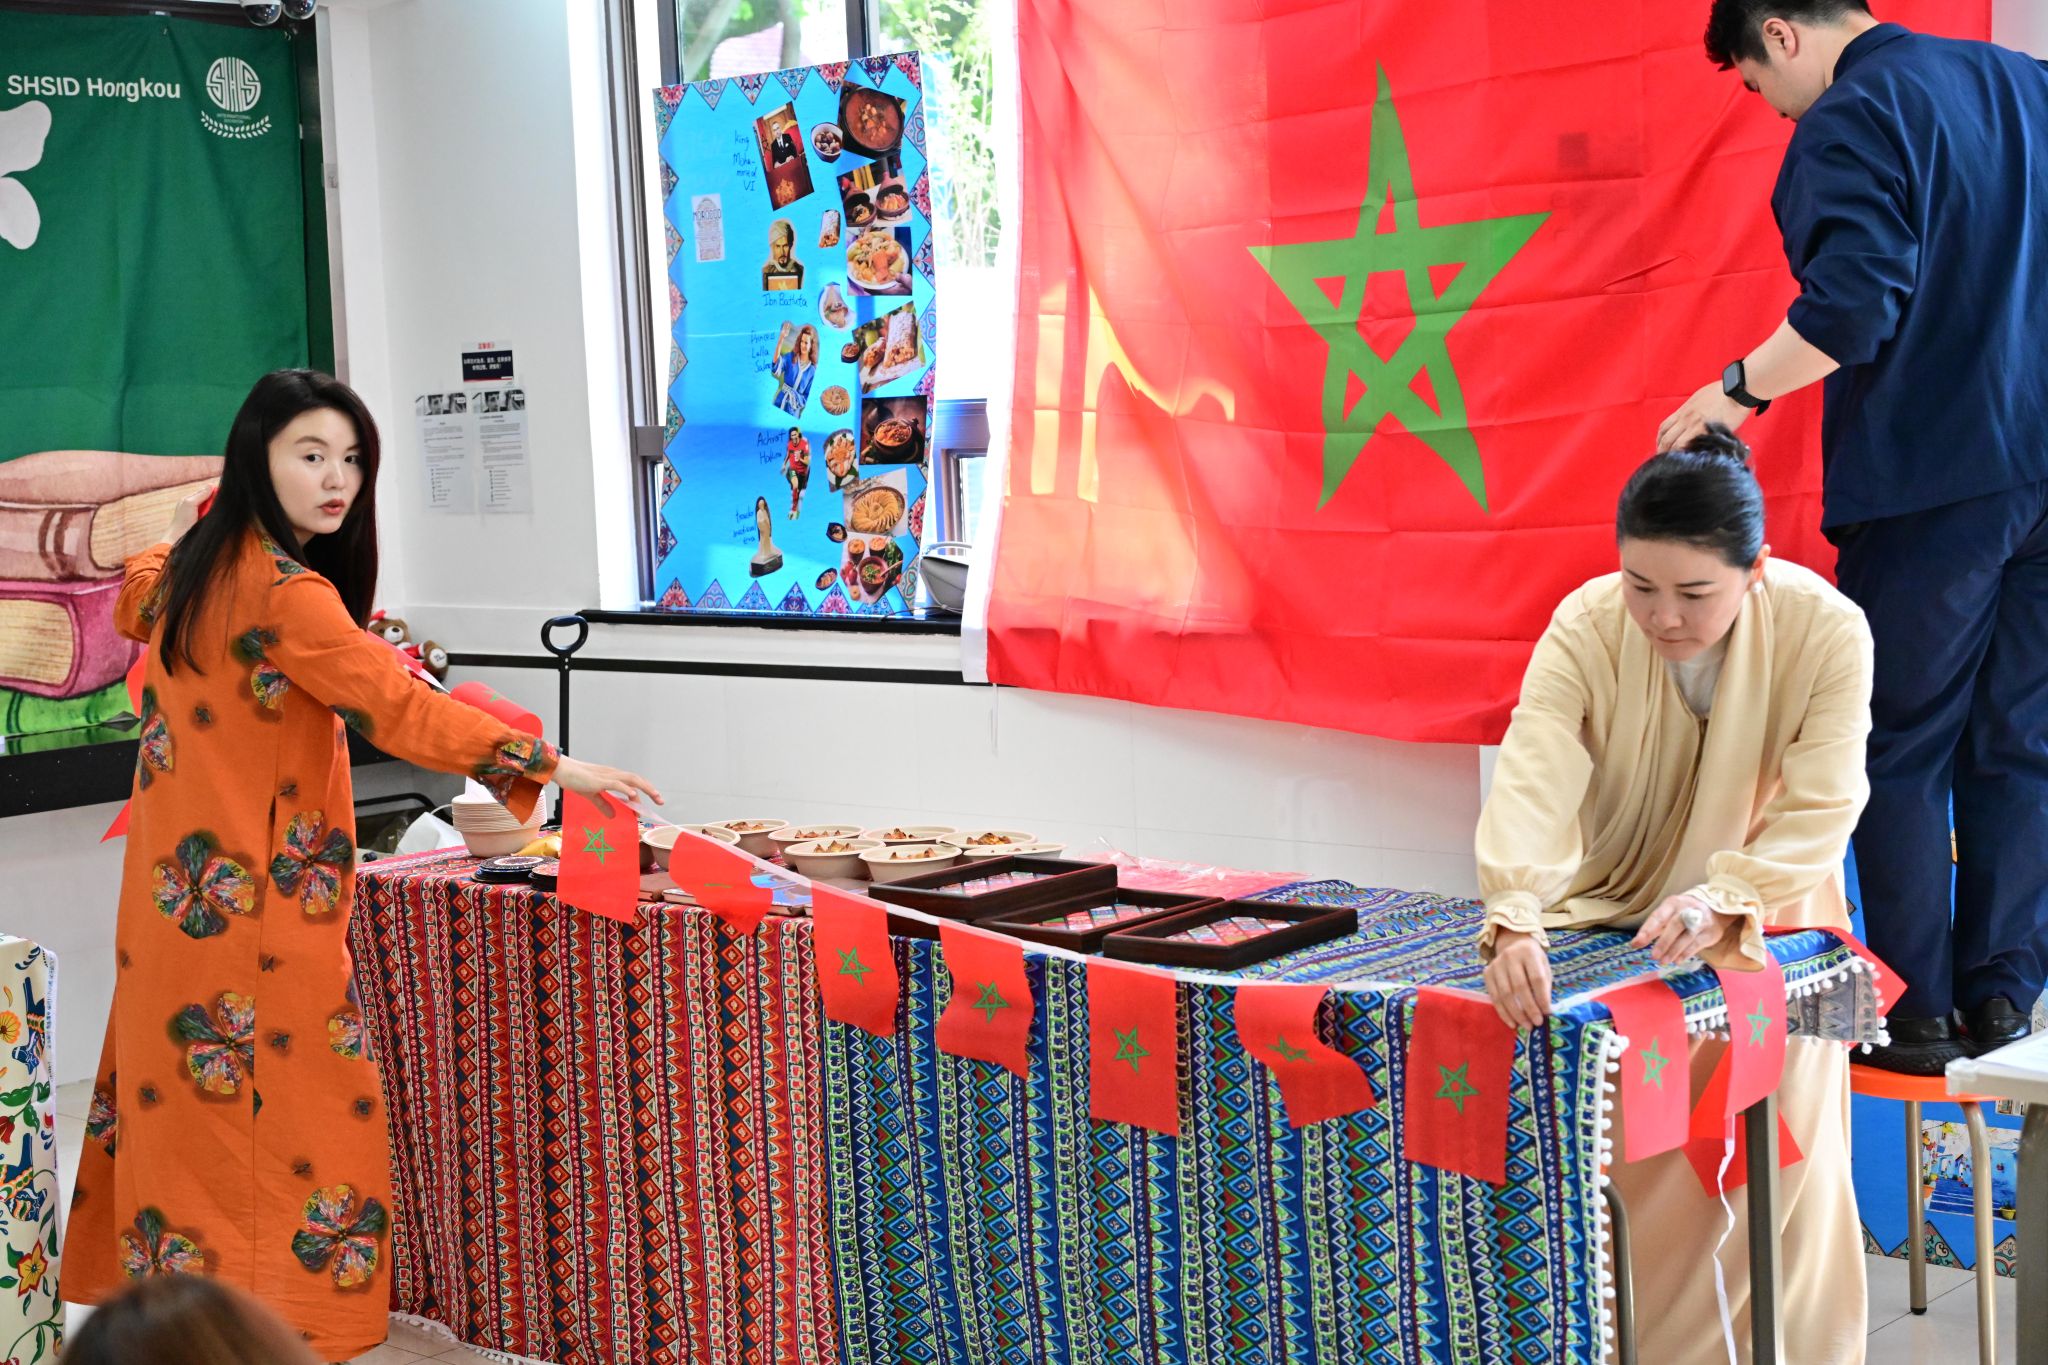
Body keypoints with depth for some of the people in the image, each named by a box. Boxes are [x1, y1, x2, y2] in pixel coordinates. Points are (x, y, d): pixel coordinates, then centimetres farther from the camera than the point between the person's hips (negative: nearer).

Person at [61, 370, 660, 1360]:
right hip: (257, 911, -10)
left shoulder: (193, 566, 8)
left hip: (179, 896, 10)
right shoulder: (286, 592, -20)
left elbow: (136, 604, 32)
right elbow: (397, 708, -28)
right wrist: (553, 768, -30)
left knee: (188, 1106, 16)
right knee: (291, 1126, -2)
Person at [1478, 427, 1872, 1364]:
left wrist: (1721, 898, -42)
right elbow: (1532, 778, -38)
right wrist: (1514, 921, -54)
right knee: (1610, 1142, -5)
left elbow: (1820, 811, -25)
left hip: (1766, 925, 0)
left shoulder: (1826, 631, -24)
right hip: (1614, 922, 0)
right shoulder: (1586, 629, -25)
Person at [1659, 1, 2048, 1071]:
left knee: (1902, 750, 2)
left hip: (1932, 477, -7)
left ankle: (1919, 1010, 5)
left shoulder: (1850, 123, -8)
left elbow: (1851, 306, -19)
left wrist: (1740, 389, -6)